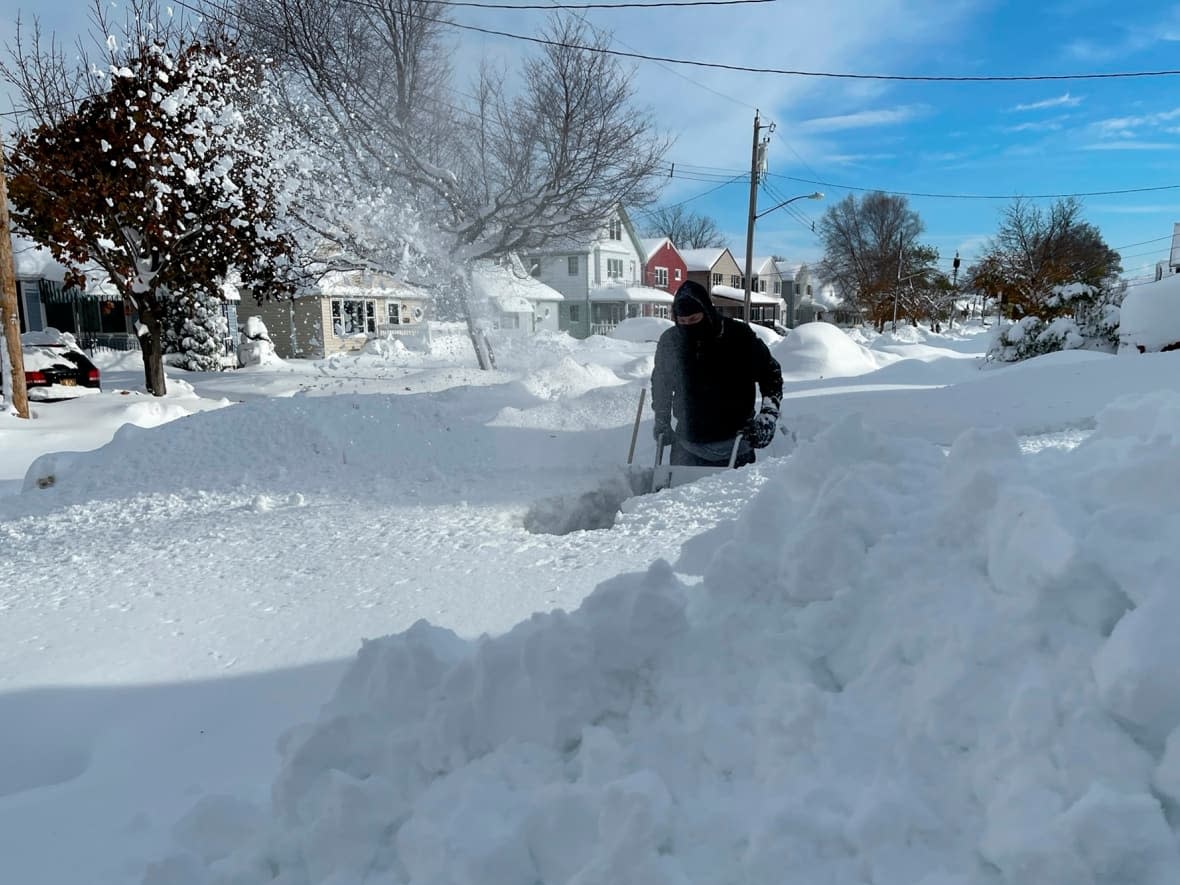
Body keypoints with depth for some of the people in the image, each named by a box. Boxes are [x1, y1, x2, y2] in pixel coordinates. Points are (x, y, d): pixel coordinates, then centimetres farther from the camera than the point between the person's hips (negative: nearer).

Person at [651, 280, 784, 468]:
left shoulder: (739, 335, -10)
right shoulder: (669, 341, -3)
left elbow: (770, 373, 2)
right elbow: (660, 384, 16)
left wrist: (769, 414, -9)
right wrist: (662, 422, 17)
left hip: (734, 442, -2)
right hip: (688, 447, 2)